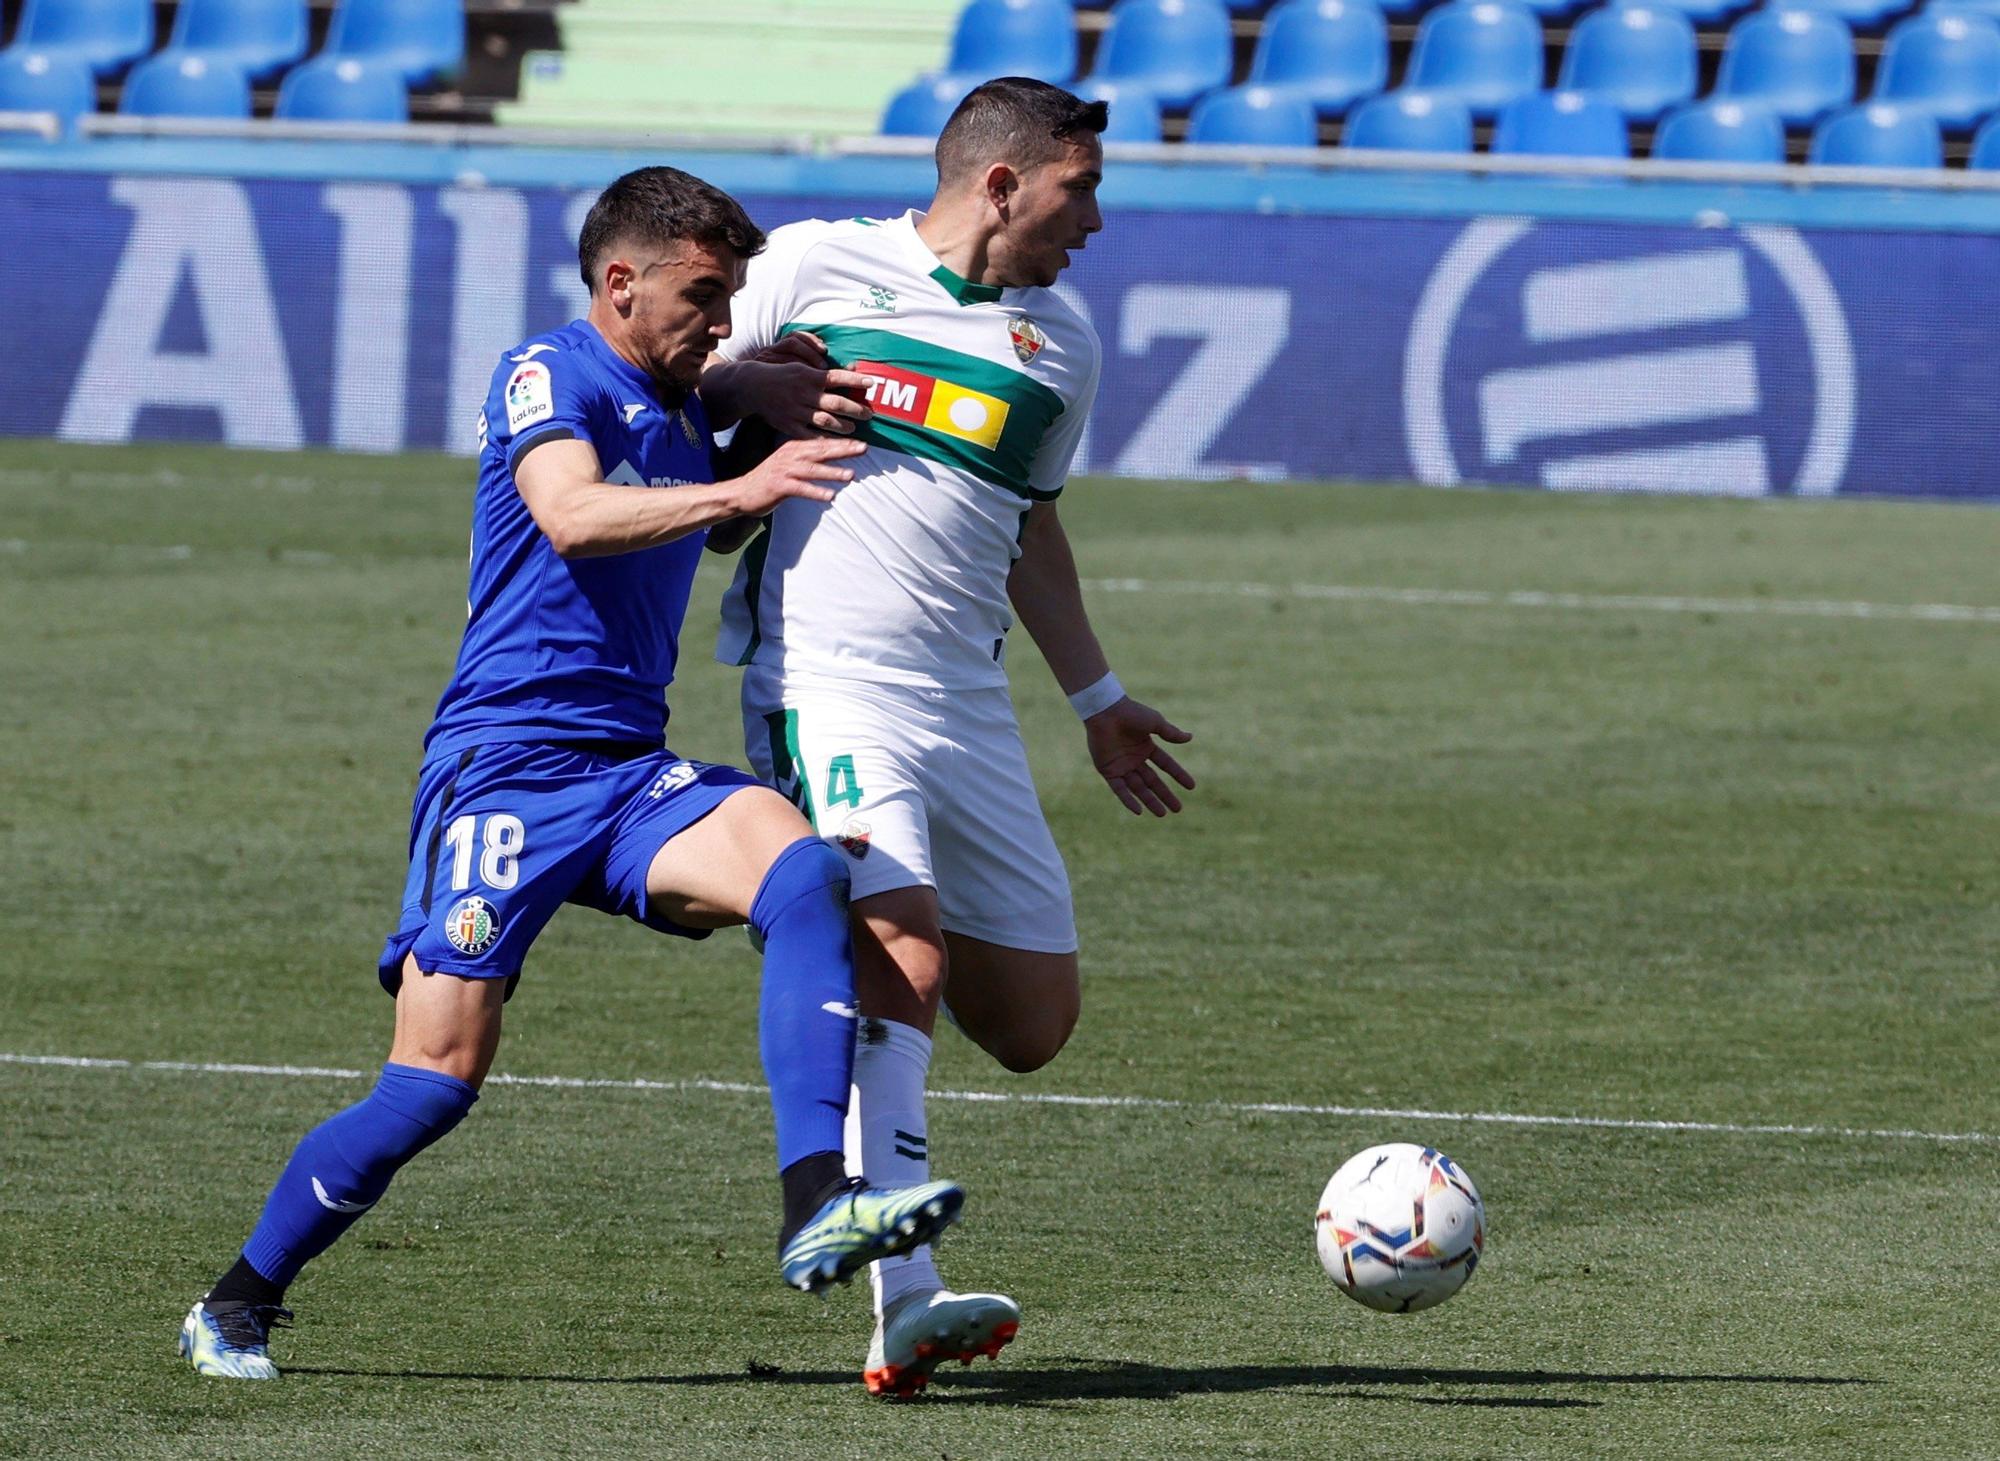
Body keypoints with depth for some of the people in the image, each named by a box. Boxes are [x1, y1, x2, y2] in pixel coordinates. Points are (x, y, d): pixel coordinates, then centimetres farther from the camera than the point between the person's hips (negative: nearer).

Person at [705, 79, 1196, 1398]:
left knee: (1033, 1024, 4)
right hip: (823, 683, -6)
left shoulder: (1060, 347, 16)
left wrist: (1097, 700, 35)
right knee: (905, 966, -24)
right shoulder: (813, 267, 3)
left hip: (968, 714, 6)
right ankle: (905, 1306, -27)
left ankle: (843, 942, 32)